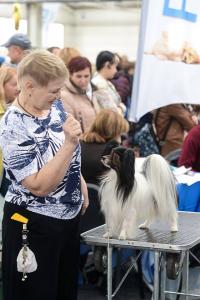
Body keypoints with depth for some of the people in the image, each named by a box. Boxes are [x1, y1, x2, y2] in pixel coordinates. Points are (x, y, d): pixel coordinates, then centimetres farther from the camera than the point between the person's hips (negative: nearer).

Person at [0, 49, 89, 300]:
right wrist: (70, 143, -34)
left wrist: (80, 182, 16)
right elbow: (40, 186, -30)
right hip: (34, 223, -8)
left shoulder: (53, 104, -2)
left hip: (68, 214, 8)